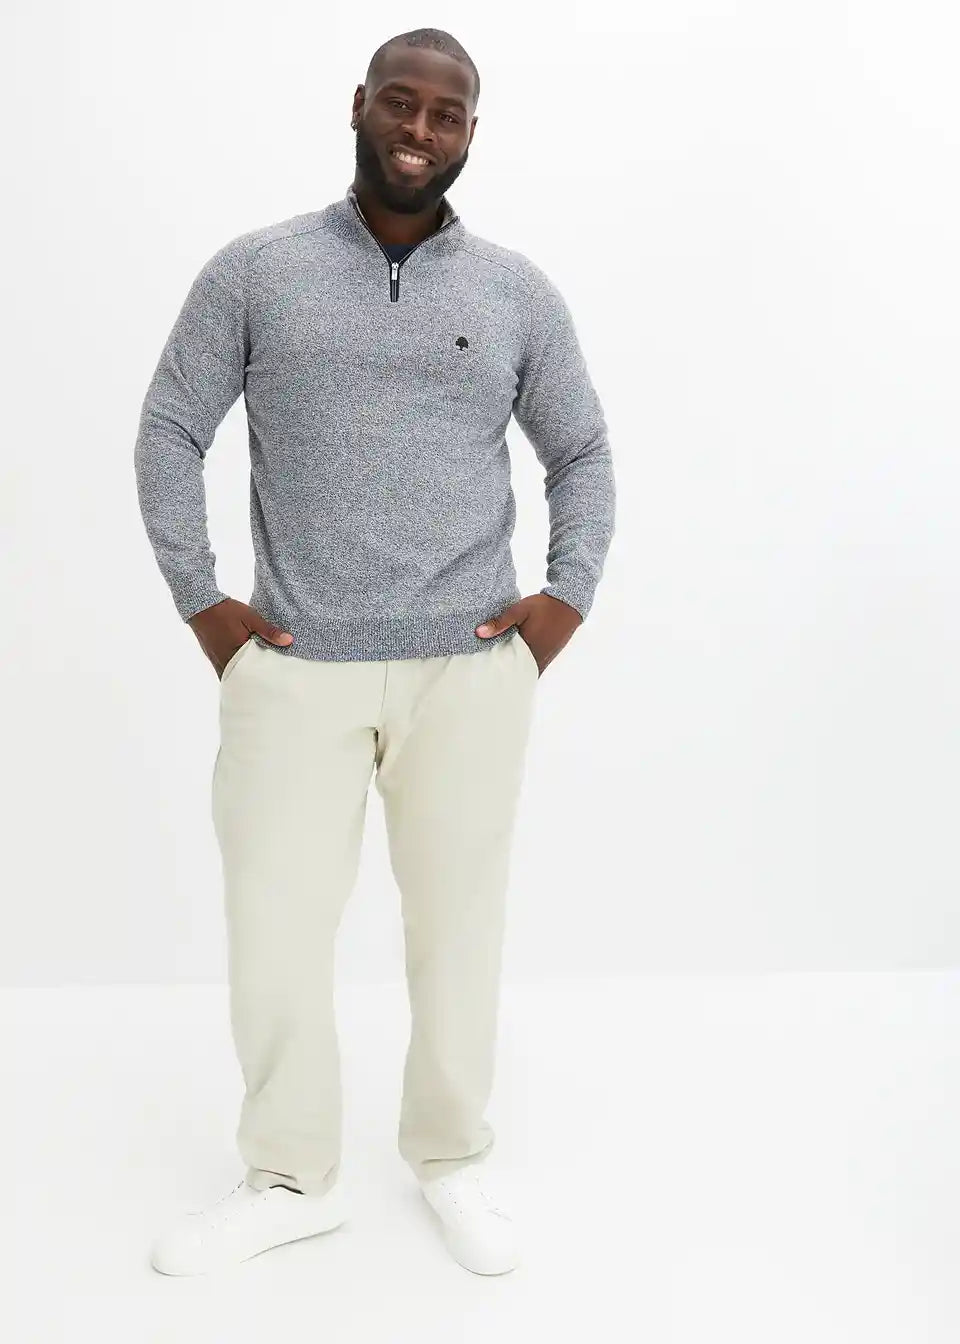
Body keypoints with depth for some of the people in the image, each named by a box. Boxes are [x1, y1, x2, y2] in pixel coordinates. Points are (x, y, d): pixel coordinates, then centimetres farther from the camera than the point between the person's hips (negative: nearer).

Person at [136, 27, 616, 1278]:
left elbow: (583, 451, 13)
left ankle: (452, 1161, 32)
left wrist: (568, 592, 0)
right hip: (294, 669, 0)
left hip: (472, 670, 1)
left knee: (459, 927, 10)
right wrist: (199, 599, -1)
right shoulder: (252, 272, 4)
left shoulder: (519, 291, 7)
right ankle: (292, 1178, 28)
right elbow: (169, 433, 6)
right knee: (274, 932, 5)